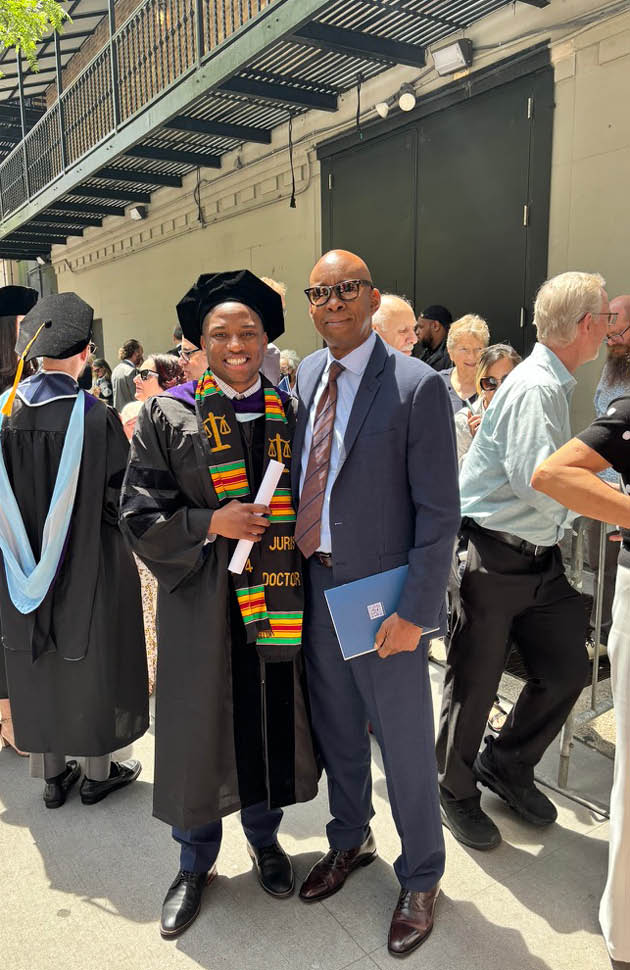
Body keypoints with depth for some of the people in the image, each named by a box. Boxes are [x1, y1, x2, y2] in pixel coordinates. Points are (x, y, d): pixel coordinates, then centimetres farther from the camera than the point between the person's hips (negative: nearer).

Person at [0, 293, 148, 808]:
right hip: (90, 567, -4)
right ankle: (98, 771, 29)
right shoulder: (96, 416, -21)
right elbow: (120, 495, -13)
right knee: (91, 663, 13)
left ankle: (52, 774, 32)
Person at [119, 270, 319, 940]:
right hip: (202, 602, -2)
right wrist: (211, 523, -18)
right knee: (200, 727, 11)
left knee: (272, 721, 13)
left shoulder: (291, 414, 5)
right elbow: (139, 513, -5)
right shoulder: (168, 416, -2)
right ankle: (195, 863, 37)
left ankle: (264, 835, 42)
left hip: (278, 601, 2)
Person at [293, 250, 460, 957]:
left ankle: (420, 879, 37)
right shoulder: (303, 377, 5)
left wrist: (415, 611, -16)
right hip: (315, 587, 6)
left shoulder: (418, 386, -13)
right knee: (335, 731, 22)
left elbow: (439, 513, -14)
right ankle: (349, 841, 48)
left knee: (405, 746, 12)